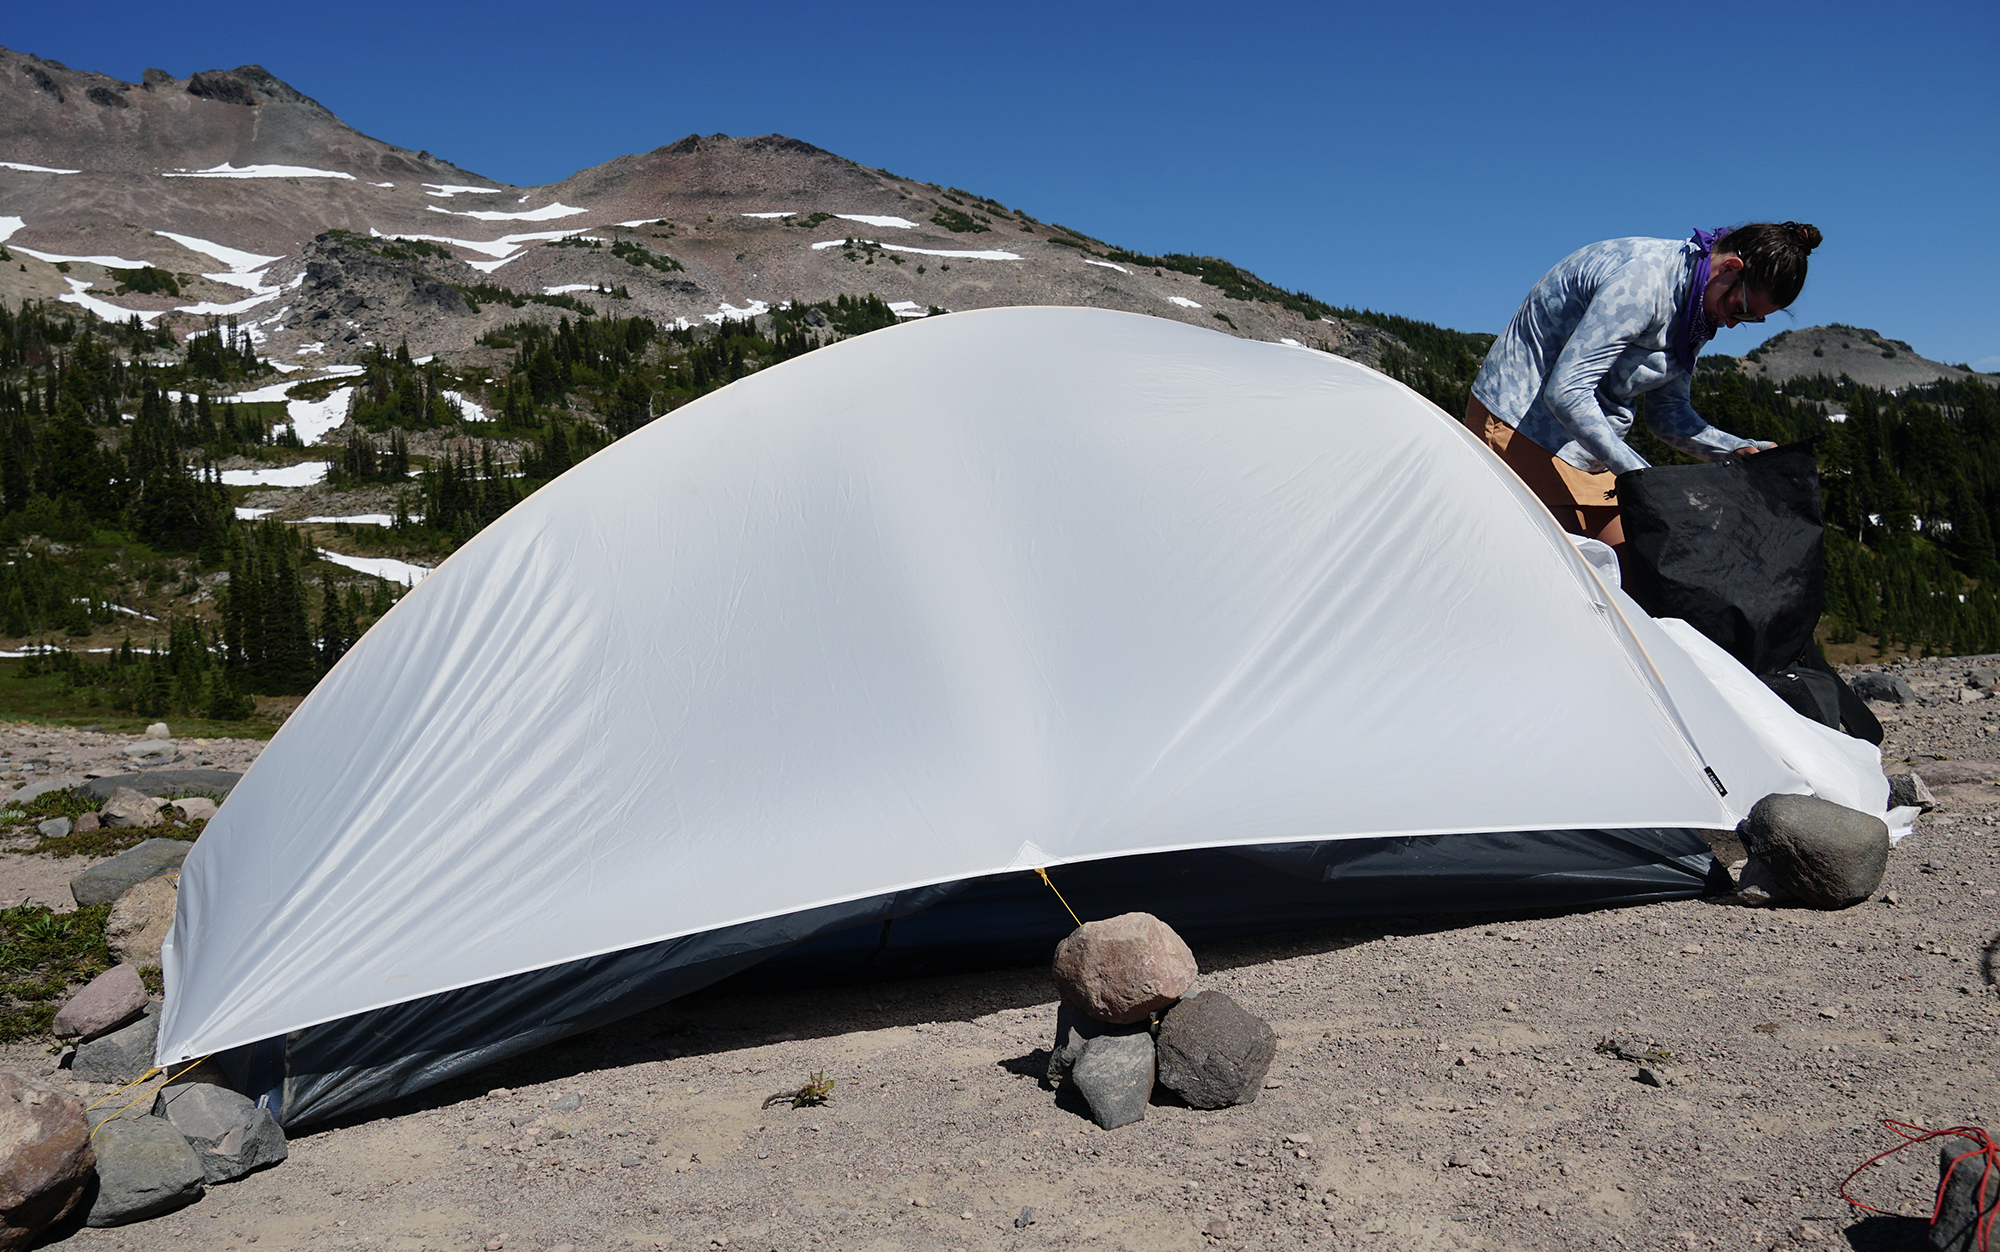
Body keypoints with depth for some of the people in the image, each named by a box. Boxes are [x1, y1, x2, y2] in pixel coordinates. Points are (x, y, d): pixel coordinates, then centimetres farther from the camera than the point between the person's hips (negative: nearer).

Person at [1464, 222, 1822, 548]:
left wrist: (1740, 451, -2)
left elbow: (1667, 412, 13)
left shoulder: (1698, 311, 4)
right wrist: (1639, 475, -32)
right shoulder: (1642, 279, -26)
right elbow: (1566, 392, -31)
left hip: (1589, 444, 10)